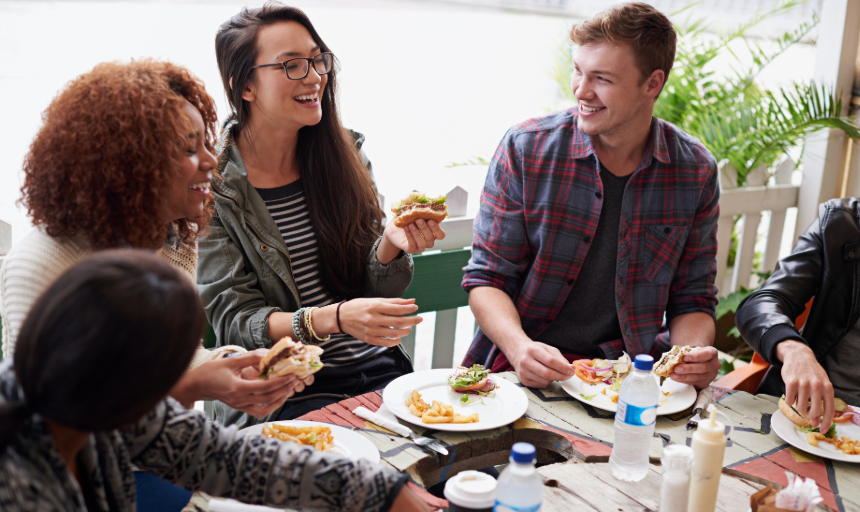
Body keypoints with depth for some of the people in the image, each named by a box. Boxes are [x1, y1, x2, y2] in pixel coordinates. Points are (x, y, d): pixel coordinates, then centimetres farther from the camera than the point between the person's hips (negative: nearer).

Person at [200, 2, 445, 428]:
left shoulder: (344, 154, 7)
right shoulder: (211, 184, -7)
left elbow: (371, 295, 9)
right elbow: (233, 322, -10)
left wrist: (390, 243, -14)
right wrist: (334, 319, -26)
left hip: (379, 370, 5)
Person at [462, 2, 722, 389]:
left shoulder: (696, 171, 2)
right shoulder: (524, 148, -5)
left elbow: (691, 301, 10)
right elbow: (487, 279, -2)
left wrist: (695, 355, -12)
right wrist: (519, 346, -22)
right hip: (528, 369, -2)